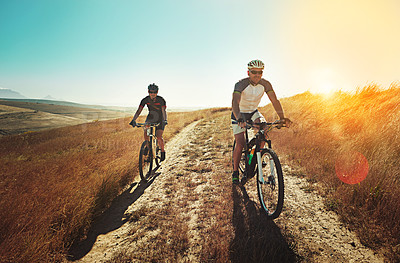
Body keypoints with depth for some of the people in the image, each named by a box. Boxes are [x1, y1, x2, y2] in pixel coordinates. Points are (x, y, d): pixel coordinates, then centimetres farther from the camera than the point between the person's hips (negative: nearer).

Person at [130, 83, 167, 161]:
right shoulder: (145, 100, -15)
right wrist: (133, 120, -34)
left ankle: (162, 151, 7)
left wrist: (165, 120, -51)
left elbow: (164, 111, -33)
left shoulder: (161, 100, -23)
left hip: (160, 119, -3)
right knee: (146, 134, -17)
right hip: (150, 118, 3)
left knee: (159, 137, -17)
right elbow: (139, 110, -20)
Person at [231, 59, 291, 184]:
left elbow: (275, 101, -18)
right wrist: (239, 119, -58)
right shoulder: (241, 84, -27)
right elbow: (235, 103, -41)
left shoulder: (265, 84, -15)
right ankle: (235, 172, 6)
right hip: (239, 114, -3)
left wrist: (282, 117, -32)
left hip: (253, 112, 4)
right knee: (240, 144, -12)